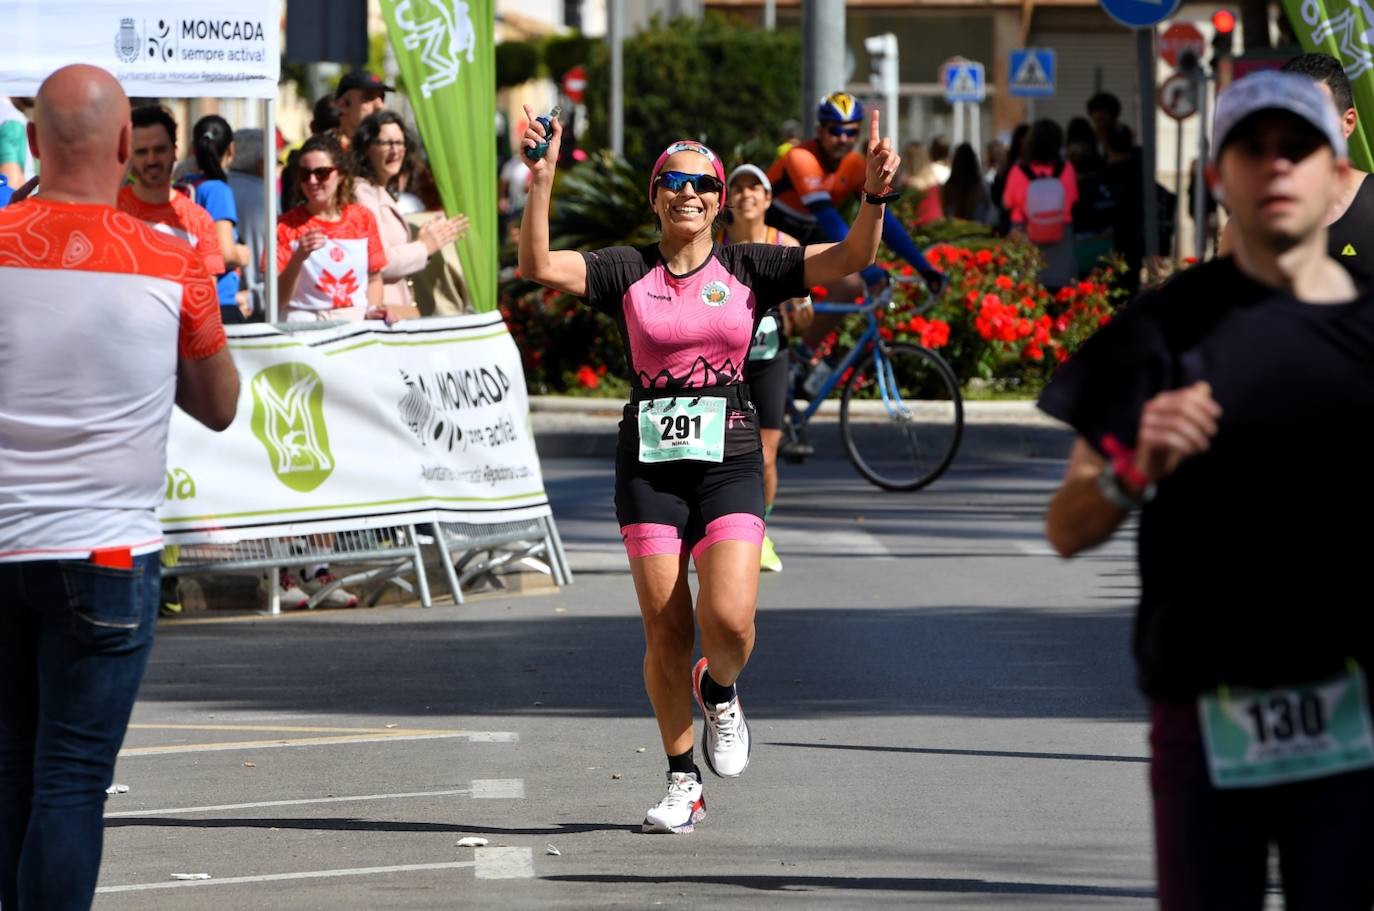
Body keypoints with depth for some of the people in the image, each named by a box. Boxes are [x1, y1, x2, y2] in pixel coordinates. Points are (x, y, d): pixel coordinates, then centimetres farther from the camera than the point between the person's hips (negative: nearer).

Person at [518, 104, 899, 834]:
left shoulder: (748, 269, 4)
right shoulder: (627, 273, 3)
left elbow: (849, 259, -4)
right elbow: (538, 266, -9)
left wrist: (874, 195, -21)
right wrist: (541, 183, -21)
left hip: (729, 464, 0)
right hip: (649, 466, 0)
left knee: (729, 620, -17)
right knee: (666, 633, 0)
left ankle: (719, 692, 19)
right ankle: (682, 782, 15)